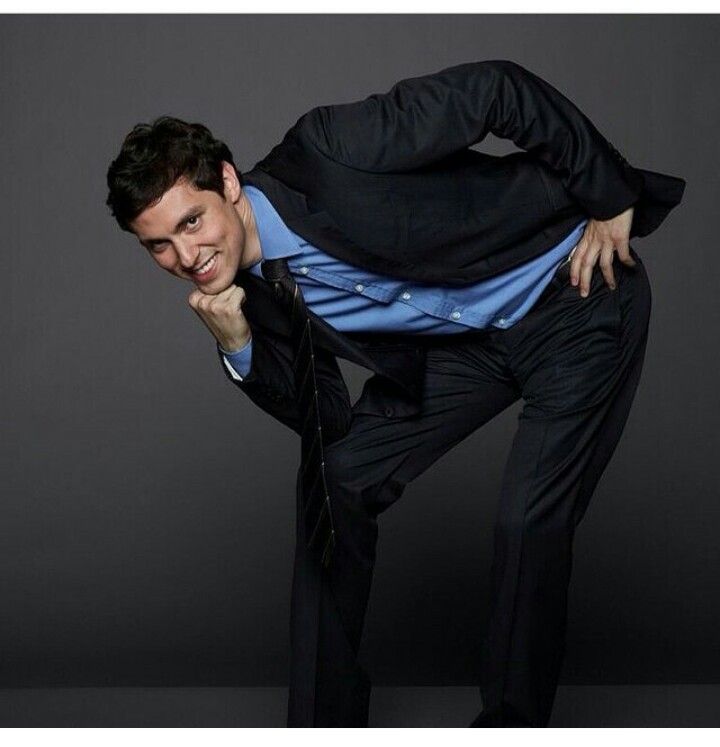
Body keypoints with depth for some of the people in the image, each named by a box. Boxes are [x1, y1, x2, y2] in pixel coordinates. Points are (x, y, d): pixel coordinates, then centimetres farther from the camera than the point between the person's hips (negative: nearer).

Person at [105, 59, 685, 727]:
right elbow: (330, 420, -3)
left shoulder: (322, 153, -28)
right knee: (336, 481, -1)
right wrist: (240, 350, -20)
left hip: (579, 291, -6)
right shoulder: (252, 294, -6)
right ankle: (321, 722, 11)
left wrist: (612, 200, -18)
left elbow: (497, 88, -23)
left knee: (528, 523, -14)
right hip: (466, 340, 7)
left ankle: (512, 723, 9)